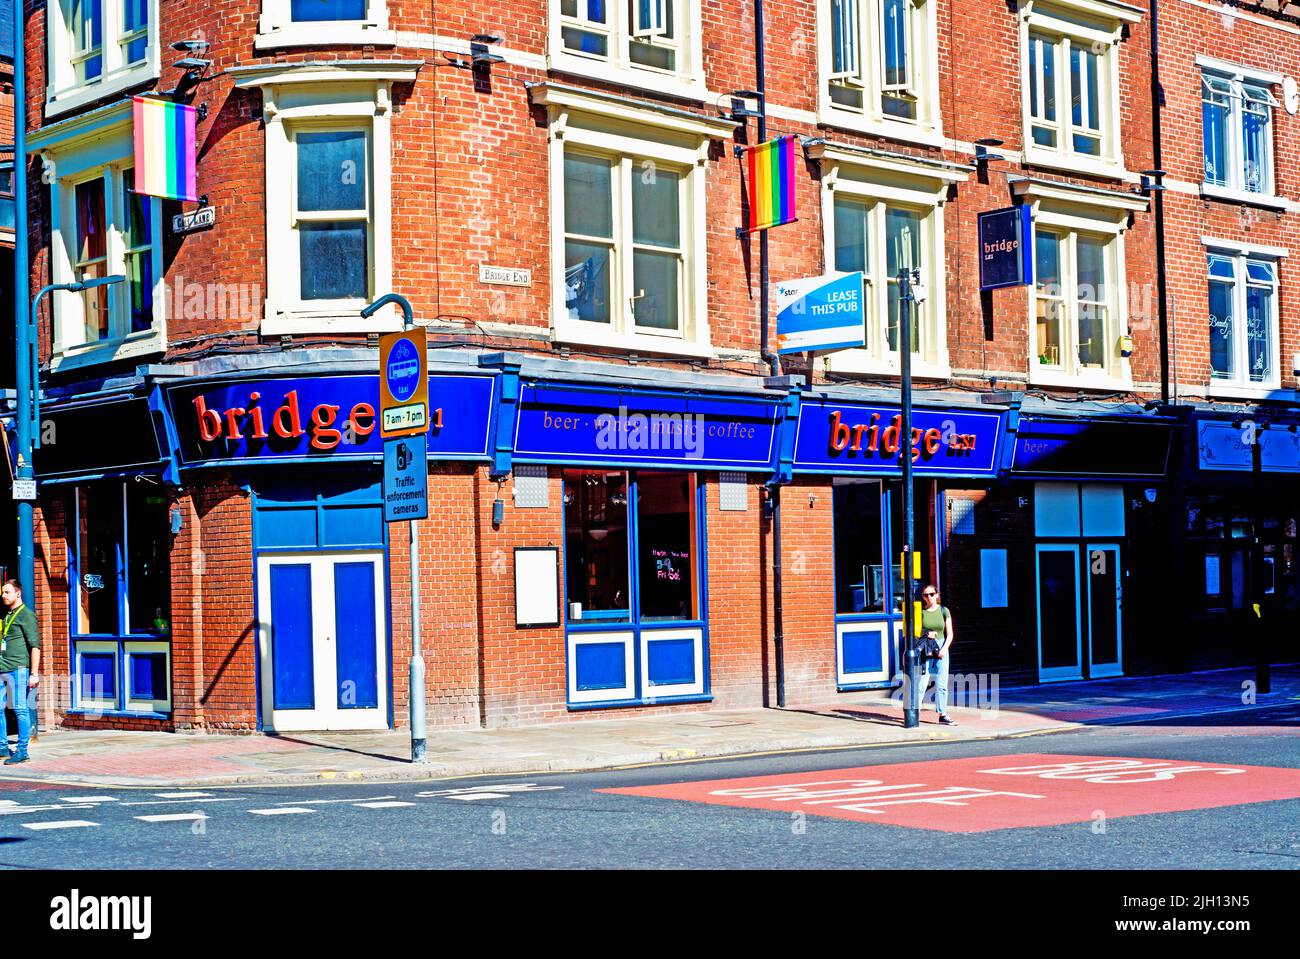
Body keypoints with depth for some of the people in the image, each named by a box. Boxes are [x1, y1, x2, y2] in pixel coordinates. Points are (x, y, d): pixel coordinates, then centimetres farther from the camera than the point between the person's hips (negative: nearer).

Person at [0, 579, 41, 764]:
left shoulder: (26, 615, -4)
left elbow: (35, 645, -9)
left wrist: (34, 673, -14)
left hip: (18, 668, -8)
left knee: (20, 709, -4)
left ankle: (22, 751, -1)